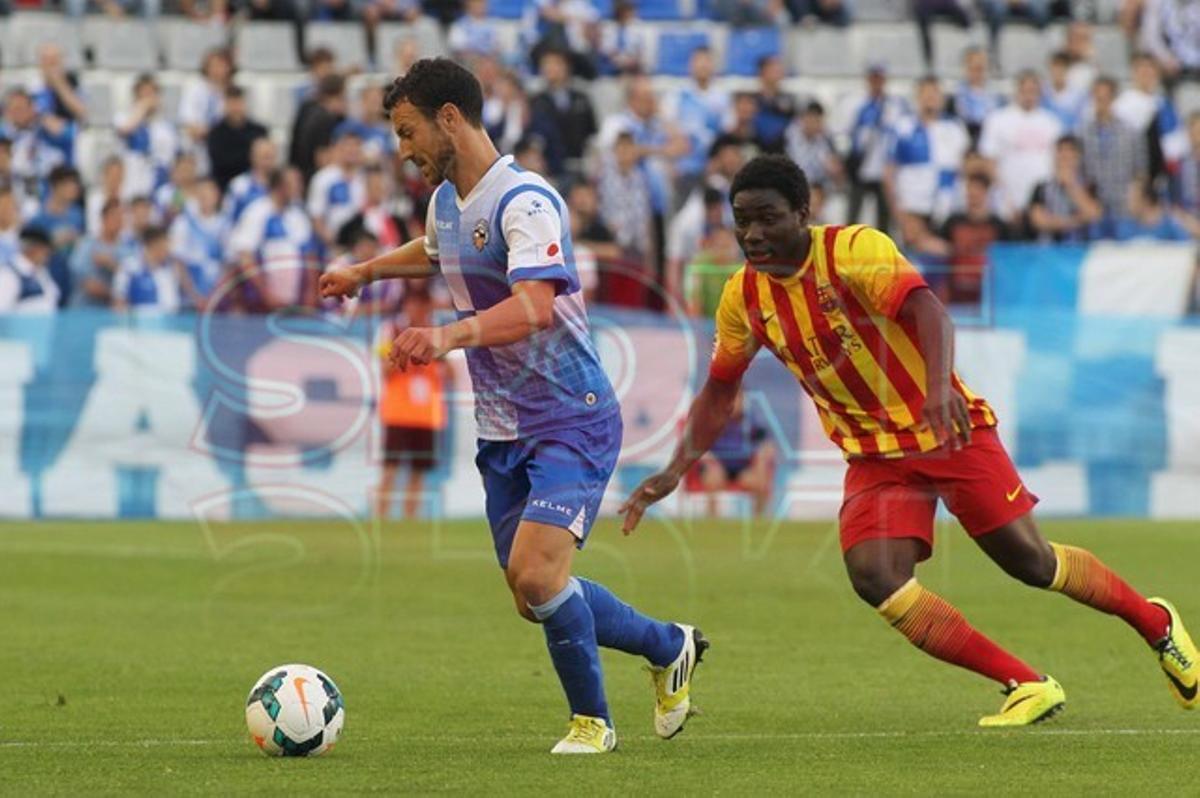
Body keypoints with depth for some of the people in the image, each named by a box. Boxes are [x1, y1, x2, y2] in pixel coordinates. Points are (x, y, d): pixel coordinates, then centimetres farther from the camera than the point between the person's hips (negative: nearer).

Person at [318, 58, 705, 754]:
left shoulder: (525, 202, -20)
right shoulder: (446, 201, 10)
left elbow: (535, 305, -37)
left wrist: (452, 336, -52)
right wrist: (364, 271, 43)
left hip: (572, 418, -9)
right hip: (503, 430, 9)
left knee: (537, 572, -22)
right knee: (534, 596, 7)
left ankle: (592, 720, 0)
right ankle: (671, 647, 30)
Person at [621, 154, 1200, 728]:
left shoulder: (855, 251, -18)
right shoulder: (743, 298, -1)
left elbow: (929, 313, -32)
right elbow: (719, 392, 13)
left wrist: (939, 389, -51)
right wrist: (676, 471, 2)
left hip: (947, 430, -4)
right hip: (874, 458, 5)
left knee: (1028, 559, -3)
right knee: (872, 574, -19)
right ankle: (1027, 687, -11)